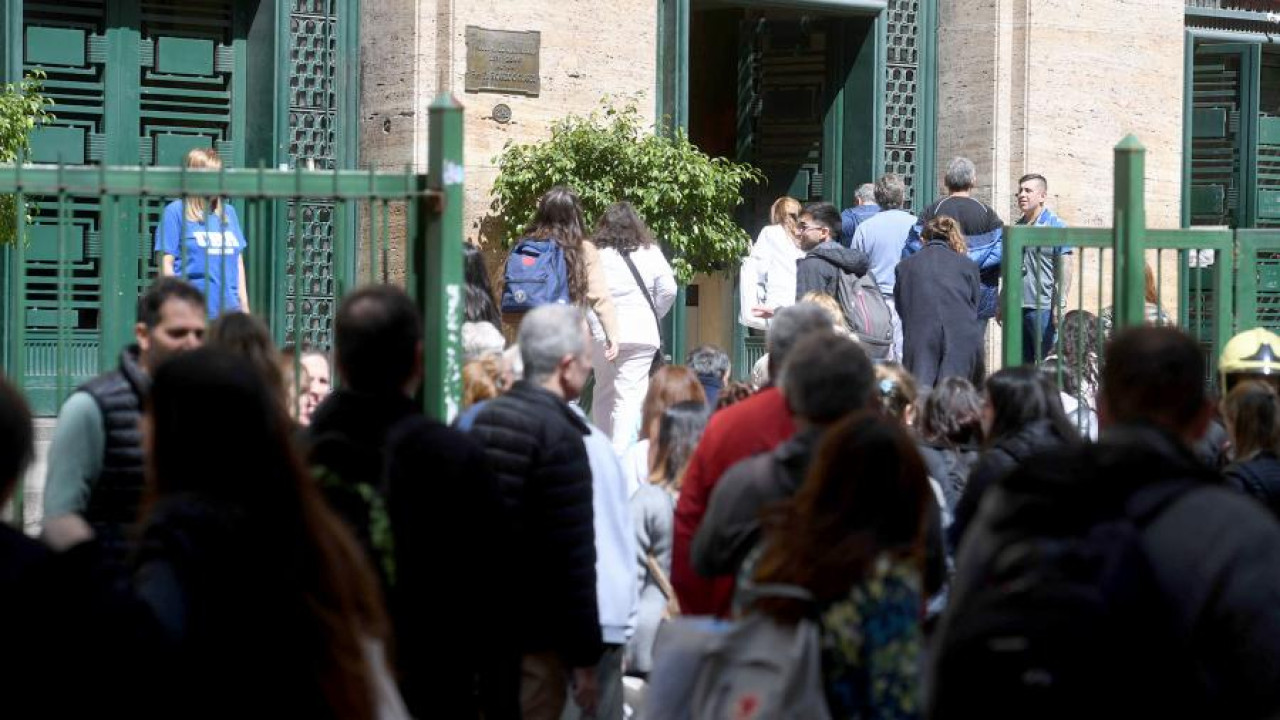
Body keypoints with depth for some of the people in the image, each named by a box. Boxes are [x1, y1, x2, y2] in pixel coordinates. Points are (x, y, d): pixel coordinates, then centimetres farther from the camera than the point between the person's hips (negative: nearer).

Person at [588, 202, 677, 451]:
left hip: (601, 334, 1)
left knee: (603, 392, 16)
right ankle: (620, 455, -12)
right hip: (641, 333, -1)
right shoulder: (650, 253, 1)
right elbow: (668, 290, 0)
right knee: (629, 395, -3)